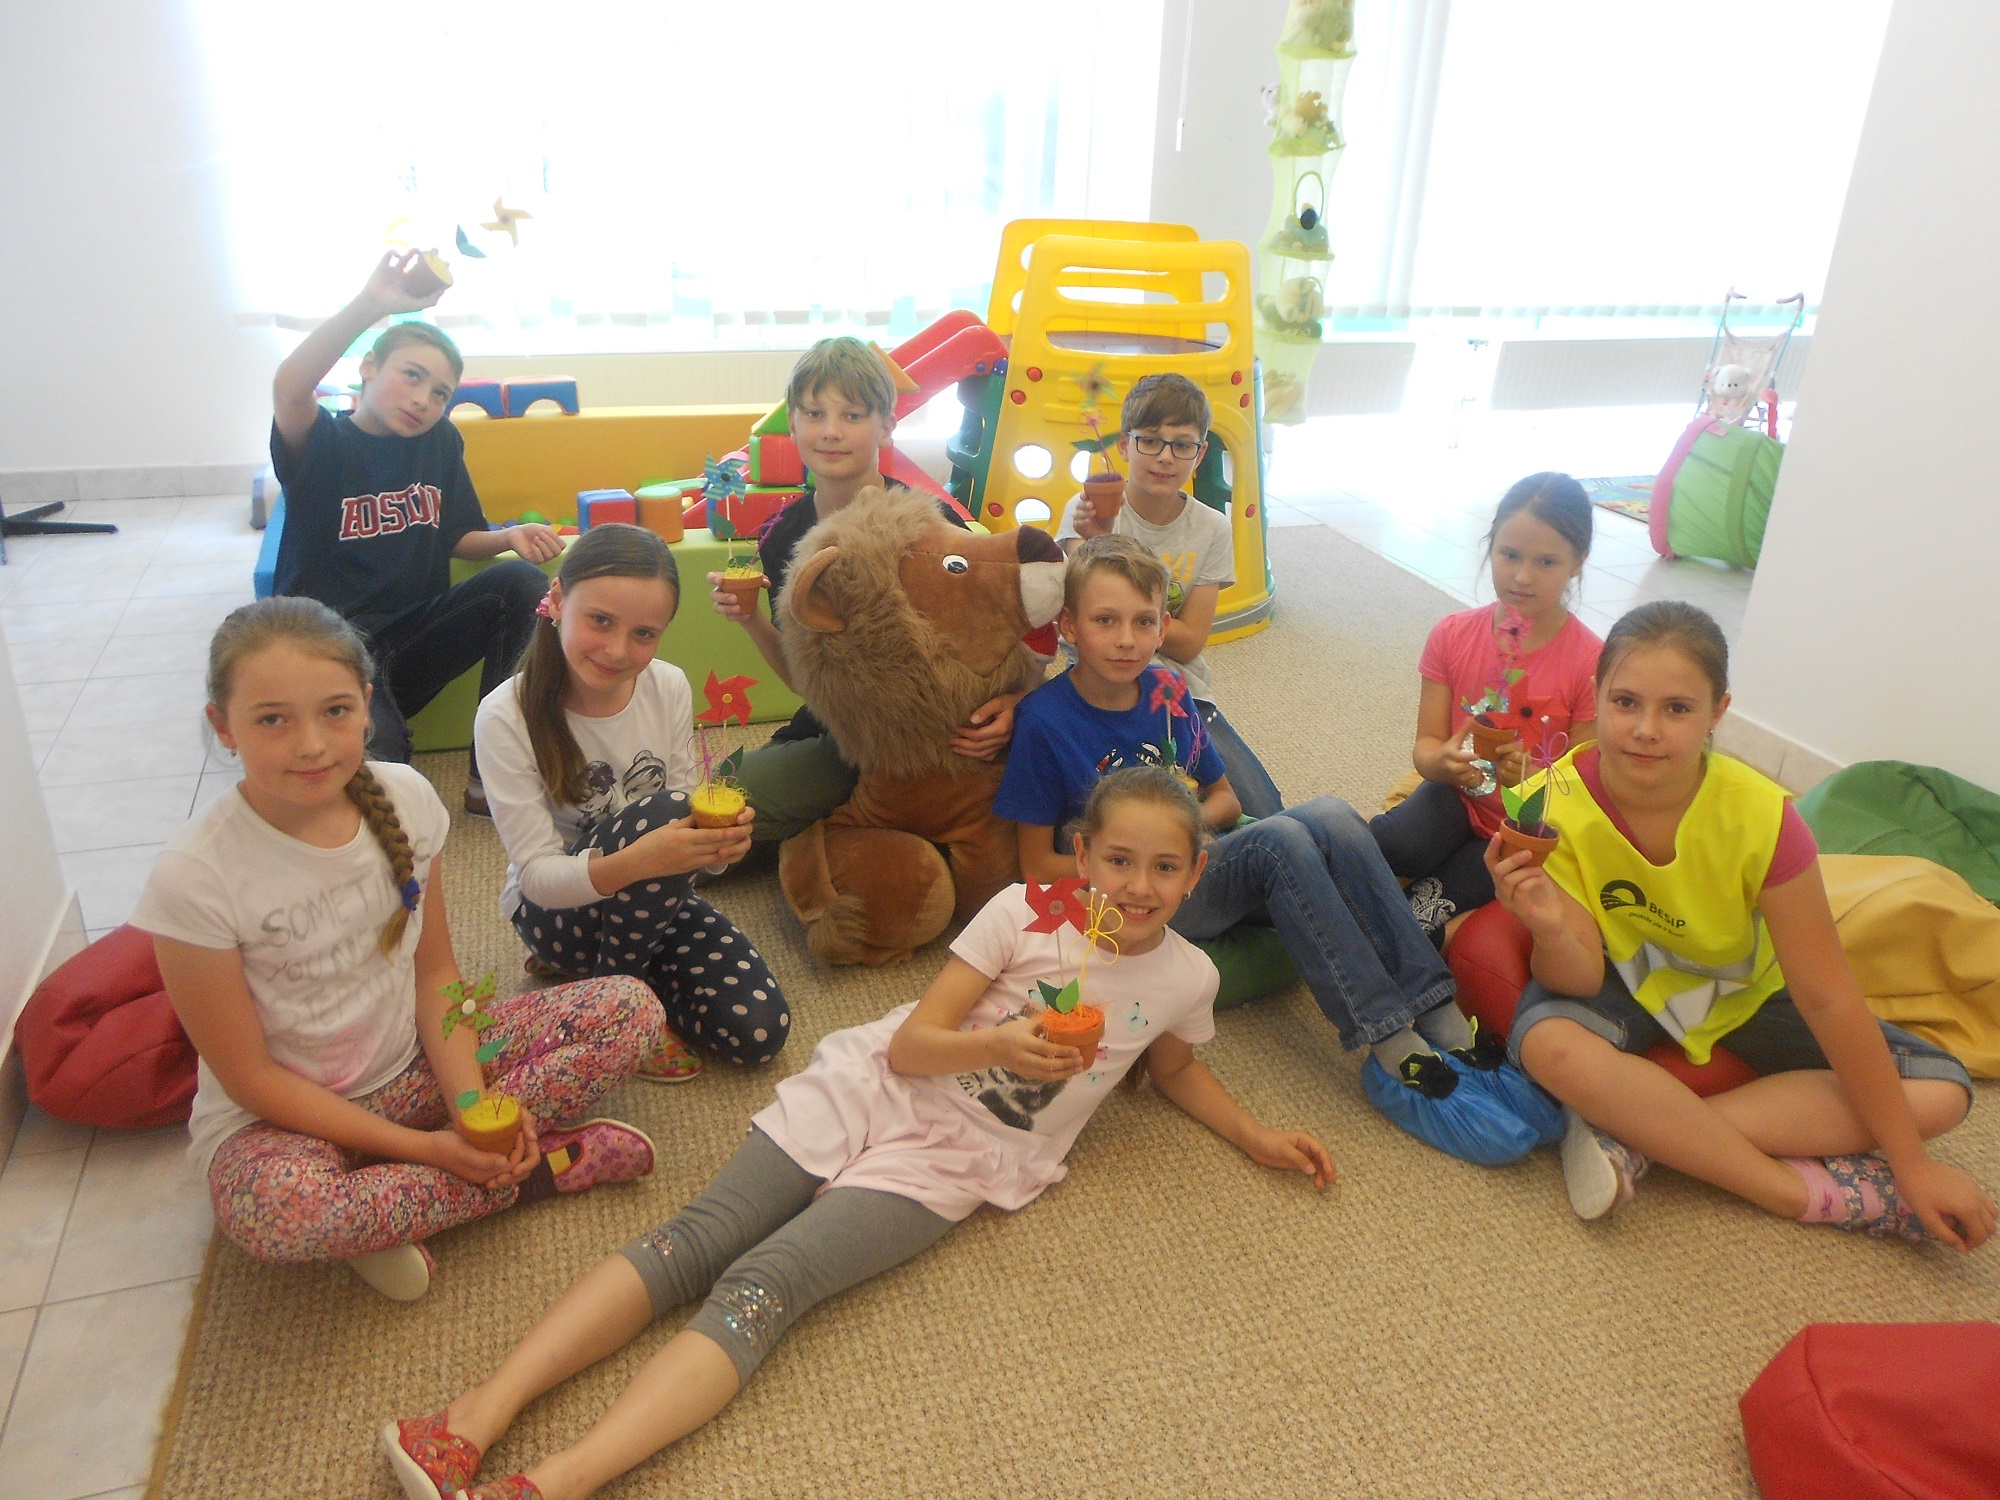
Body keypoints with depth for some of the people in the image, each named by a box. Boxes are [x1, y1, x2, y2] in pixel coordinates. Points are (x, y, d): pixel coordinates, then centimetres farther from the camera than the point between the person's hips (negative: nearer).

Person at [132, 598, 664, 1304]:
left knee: (631, 1008, -11)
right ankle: (539, 1166, -14)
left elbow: (436, 972, -2)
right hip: (281, 1116, -4)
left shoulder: (404, 799, -11)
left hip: (415, 1065, 4)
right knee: (276, 1209, -40)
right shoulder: (195, 876, -22)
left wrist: (471, 1104, -18)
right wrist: (421, 1147, -21)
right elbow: (250, 1076, -16)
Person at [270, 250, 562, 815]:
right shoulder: (323, 444, -5)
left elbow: (459, 537, 17)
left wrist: (511, 537, -7)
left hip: (413, 636, 6)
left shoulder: (440, 442, 9)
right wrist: (371, 304, -41)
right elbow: (289, 389, -29)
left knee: (521, 580, -22)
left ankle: (490, 776, -17)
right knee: (375, 750, -38)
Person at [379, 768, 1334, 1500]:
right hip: (871, 1089, 1)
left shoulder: (1187, 978, 3)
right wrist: (1000, 1044, -25)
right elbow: (911, 1044, -7)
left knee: (763, 1285, -23)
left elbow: (1172, 1066, 26)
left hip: (949, 1160, -1)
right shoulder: (1025, 913, -4)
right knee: (696, 1240, -18)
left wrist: (1255, 1136, 17)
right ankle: (482, 1413, -20)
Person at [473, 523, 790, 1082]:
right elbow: (538, 876, -22)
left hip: (651, 901, 4)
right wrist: (631, 863, -42)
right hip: (553, 910, -4)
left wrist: (718, 841, -28)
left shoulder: (670, 689, -9)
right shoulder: (506, 716, -21)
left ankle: (608, 962, 11)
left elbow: (685, 824, -3)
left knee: (759, 1031, -14)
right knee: (660, 812, -33)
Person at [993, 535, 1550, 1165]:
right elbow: (1037, 866, -9)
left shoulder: (1165, 693, 3)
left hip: (1194, 869, 6)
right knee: (1281, 838, -30)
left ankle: (1444, 1024, -24)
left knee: (1329, 815, -21)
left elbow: (1224, 798, 15)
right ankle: (1393, 1050, -30)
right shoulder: (1044, 720, -13)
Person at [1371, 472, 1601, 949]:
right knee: (1388, 843, -34)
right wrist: (1441, 761, -29)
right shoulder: (1453, 635, -4)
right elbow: (1426, 744, -3)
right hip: (1460, 797, 3)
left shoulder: (1591, 663, -13)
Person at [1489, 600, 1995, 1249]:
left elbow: (1826, 998, -19)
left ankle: (1634, 1134, -23)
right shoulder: (1557, 805, -25)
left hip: (1746, 993, 3)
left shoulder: (1761, 818, -25)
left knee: (1939, 1091, -15)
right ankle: (1802, 1189, -22)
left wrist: (1912, 1165, -16)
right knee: (1547, 1038, -36)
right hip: (1628, 981, -2)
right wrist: (1549, 930, -48)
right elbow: (1582, 979, -24)